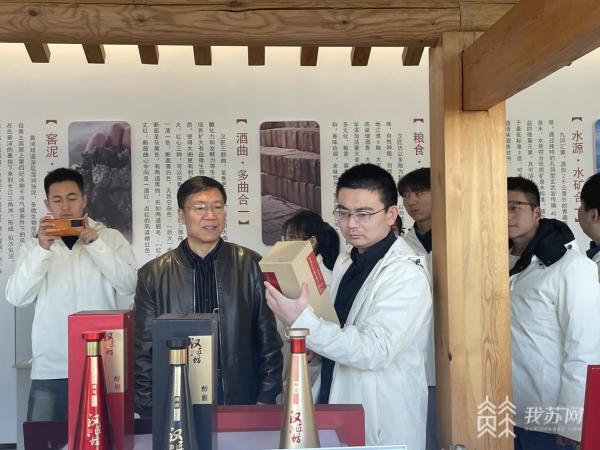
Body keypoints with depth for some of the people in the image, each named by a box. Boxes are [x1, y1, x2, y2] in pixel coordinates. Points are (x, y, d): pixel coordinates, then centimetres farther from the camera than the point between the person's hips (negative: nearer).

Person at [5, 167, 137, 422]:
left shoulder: (111, 238, 5)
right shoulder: (34, 246, 9)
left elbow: (129, 285, -7)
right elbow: (17, 297, -3)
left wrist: (94, 243, -14)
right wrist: (42, 249, -14)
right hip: (50, 368, 1)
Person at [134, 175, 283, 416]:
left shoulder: (250, 266, -2)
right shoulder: (153, 275, -1)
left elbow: (268, 341, 2)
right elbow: (143, 351, 3)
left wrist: (265, 400, -1)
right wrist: (149, 411, 0)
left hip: (242, 406, 0)